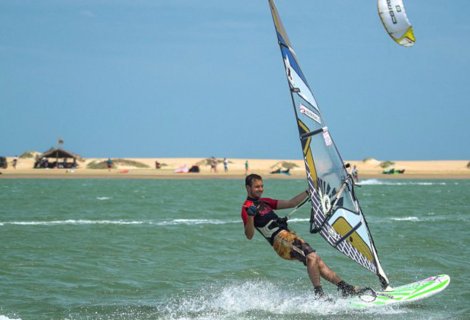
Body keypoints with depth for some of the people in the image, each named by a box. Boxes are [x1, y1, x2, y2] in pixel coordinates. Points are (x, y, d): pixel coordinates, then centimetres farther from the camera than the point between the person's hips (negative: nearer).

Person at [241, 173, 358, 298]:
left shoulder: (264, 202, 23)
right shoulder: (247, 208, -4)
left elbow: (291, 203, 25)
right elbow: (249, 236, -14)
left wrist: (309, 191, 18)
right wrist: (250, 217, -31)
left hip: (290, 235, 9)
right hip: (279, 240, -9)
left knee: (318, 262, 1)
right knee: (311, 257, -24)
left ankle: (345, 288, 0)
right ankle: (319, 295, -27)